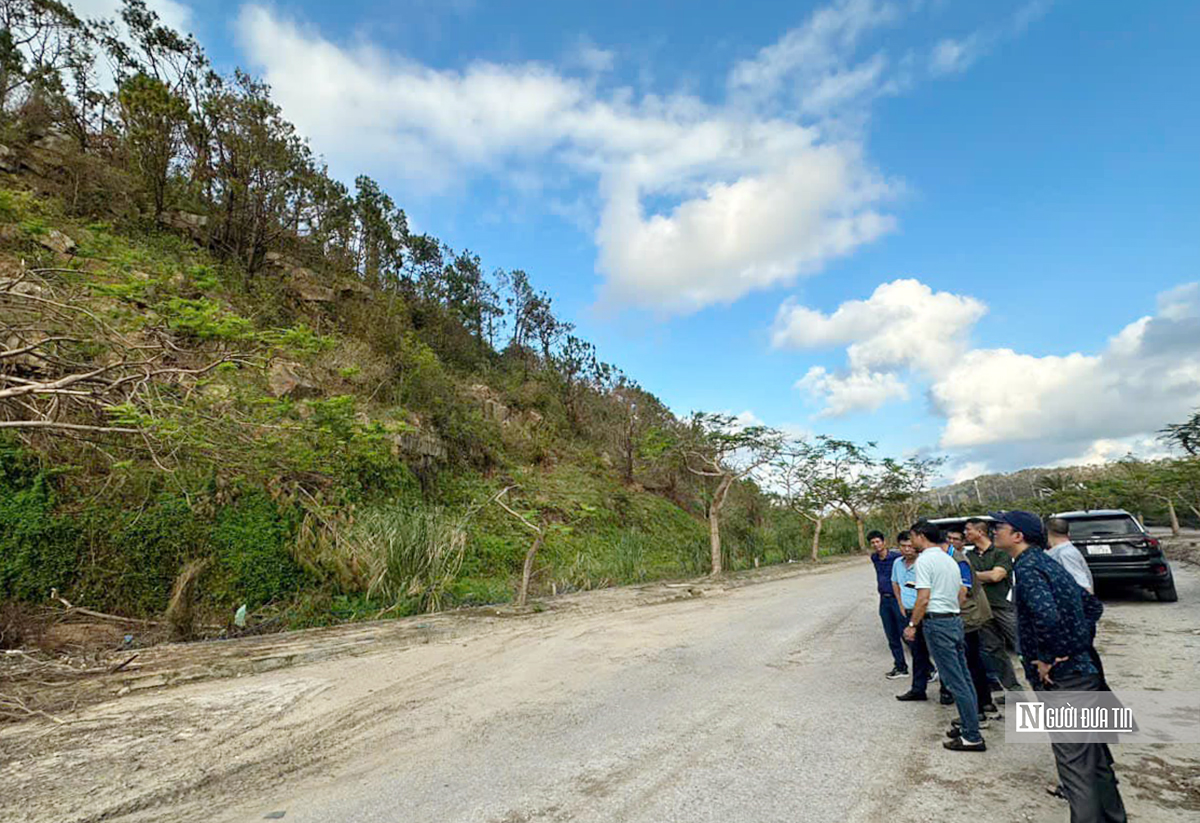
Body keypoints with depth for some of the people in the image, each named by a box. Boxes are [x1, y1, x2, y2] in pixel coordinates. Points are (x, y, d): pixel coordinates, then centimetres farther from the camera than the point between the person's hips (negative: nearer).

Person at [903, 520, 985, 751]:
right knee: (963, 677, 15)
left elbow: (924, 598, -18)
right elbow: (963, 592, 20)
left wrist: (913, 625, -10)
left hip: (936, 622, -9)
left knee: (955, 681, -3)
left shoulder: (924, 560, -13)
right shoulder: (950, 559, 15)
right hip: (955, 619, 9)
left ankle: (973, 737, 2)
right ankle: (969, 722, 23)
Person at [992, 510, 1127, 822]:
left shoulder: (1026, 567, -18)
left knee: (1075, 765, -2)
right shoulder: (1045, 562, 11)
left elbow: (1047, 615, -33)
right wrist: (1082, 646, 16)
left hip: (1062, 680, -10)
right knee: (1096, 759, 20)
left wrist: (1047, 660, -19)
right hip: (1083, 671, 10)